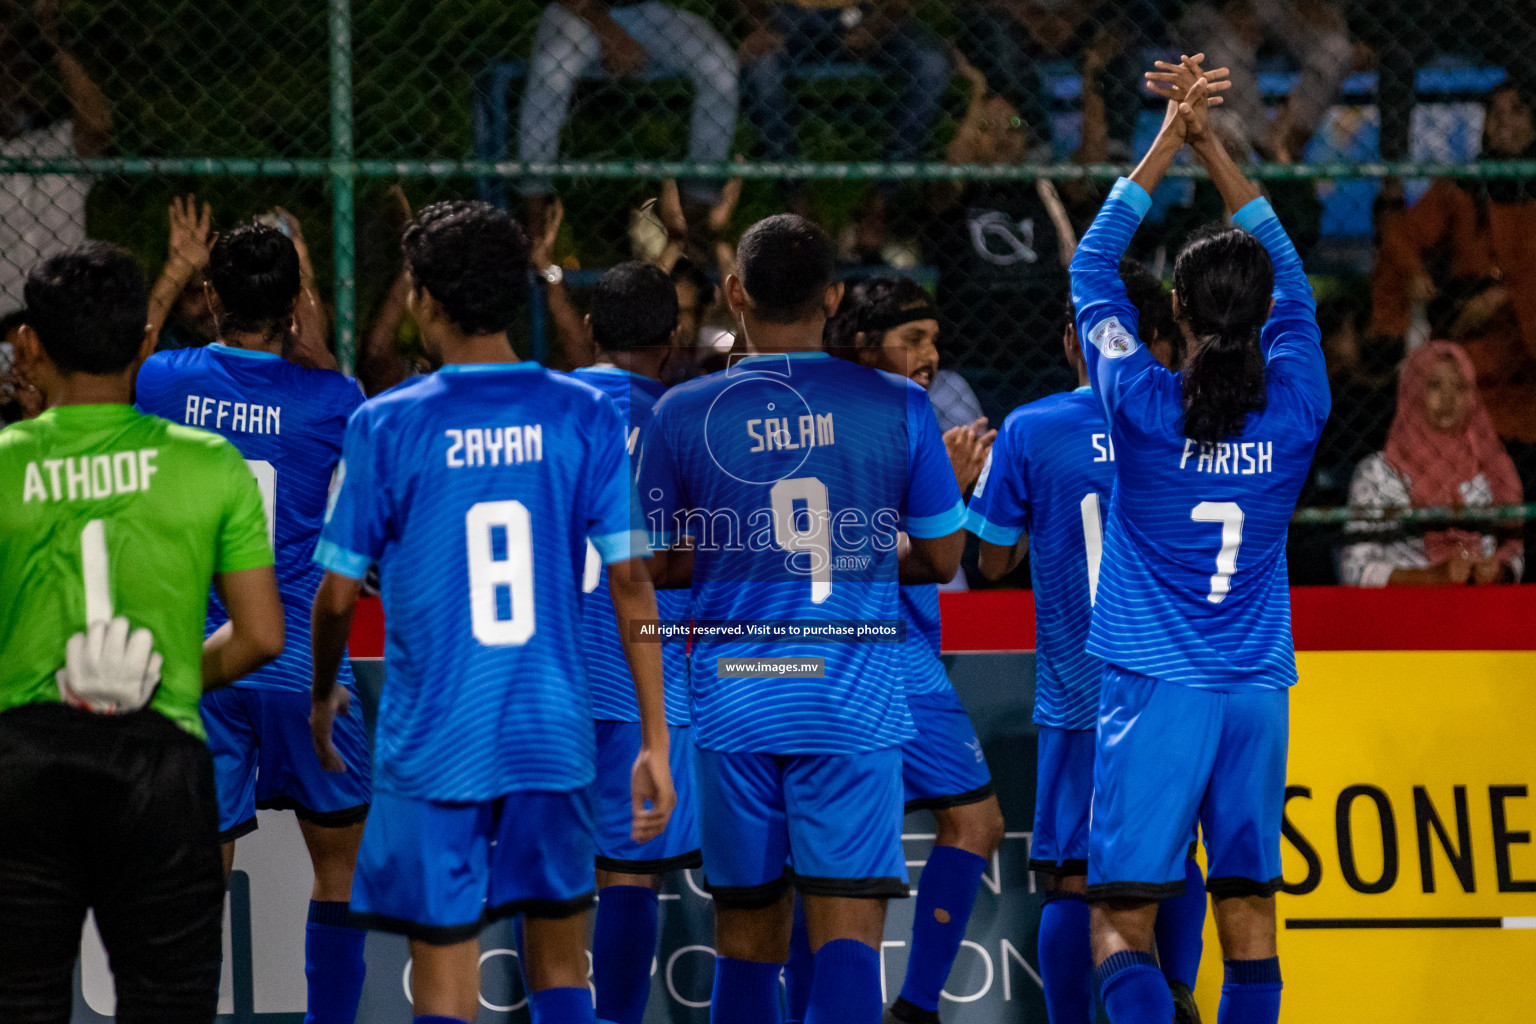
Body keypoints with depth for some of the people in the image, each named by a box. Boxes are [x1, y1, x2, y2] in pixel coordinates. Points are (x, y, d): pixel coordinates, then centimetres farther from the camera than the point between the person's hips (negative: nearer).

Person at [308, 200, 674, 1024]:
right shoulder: (583, 416, -1)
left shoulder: (387, 426, -6)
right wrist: (655, 741, 2)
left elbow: (337, 594, 0)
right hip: (554, 736, 3)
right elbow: (630, 582, -2)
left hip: (434, 746, -3)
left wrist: (322, 698, 19)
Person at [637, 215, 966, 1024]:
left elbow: (658, 563, 7)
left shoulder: (683, 414, -1)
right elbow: (942, 557, 9)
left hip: (734, 696, 1)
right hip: (855, 699, -1)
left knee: (746, 935, 11)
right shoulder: (896, 406, 0)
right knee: (848, 933, -7)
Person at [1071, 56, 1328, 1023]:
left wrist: (1168, 144, 11)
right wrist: (1212, 144, 15)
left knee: (1123, 923, -6)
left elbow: (1092, 265, 5)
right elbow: (1290, 276, 14)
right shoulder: (1294, 410, -2)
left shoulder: (1145, 406, -9)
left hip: (1155, 690, -3)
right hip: (1258, 692, 3)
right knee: (1249, 910, 11)